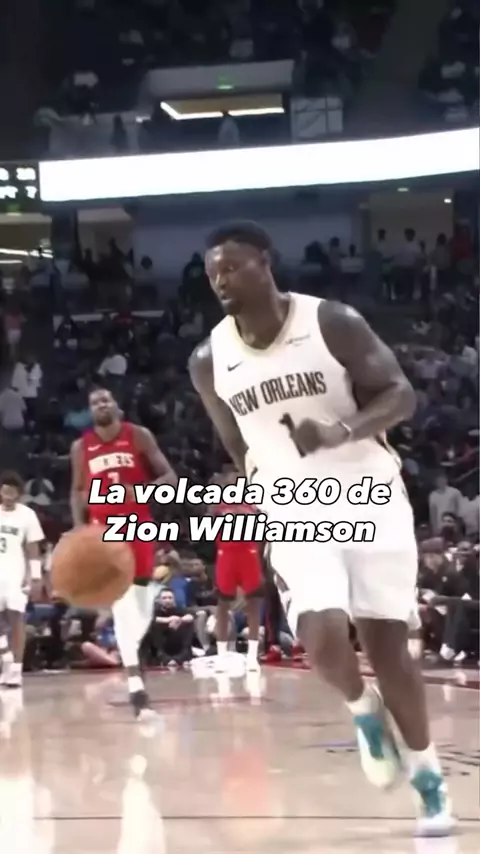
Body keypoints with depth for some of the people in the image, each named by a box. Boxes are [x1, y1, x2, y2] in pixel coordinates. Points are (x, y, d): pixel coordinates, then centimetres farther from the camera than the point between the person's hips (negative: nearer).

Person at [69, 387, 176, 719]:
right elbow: (78, 491, 13)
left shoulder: (139, 436, -2)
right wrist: (80, 528, -2)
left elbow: (170, 477, -3)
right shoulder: (81, 448, 3)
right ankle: (135, 683, -20)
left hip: (140, 525, 1)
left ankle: (130, 652, 34)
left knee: (143, 596, 6)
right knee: (121, 600, -15)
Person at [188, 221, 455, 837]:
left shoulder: (333, 323, -12)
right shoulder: (209, 361, -2)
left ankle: (427, 776, 16)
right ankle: (364, 711, 13)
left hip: (370, 500, -2)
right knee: (323, 638, -20)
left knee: (387, 642, 0)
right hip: (295, 516, 2)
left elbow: (400, 395, -12)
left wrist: (343, 432, -28)